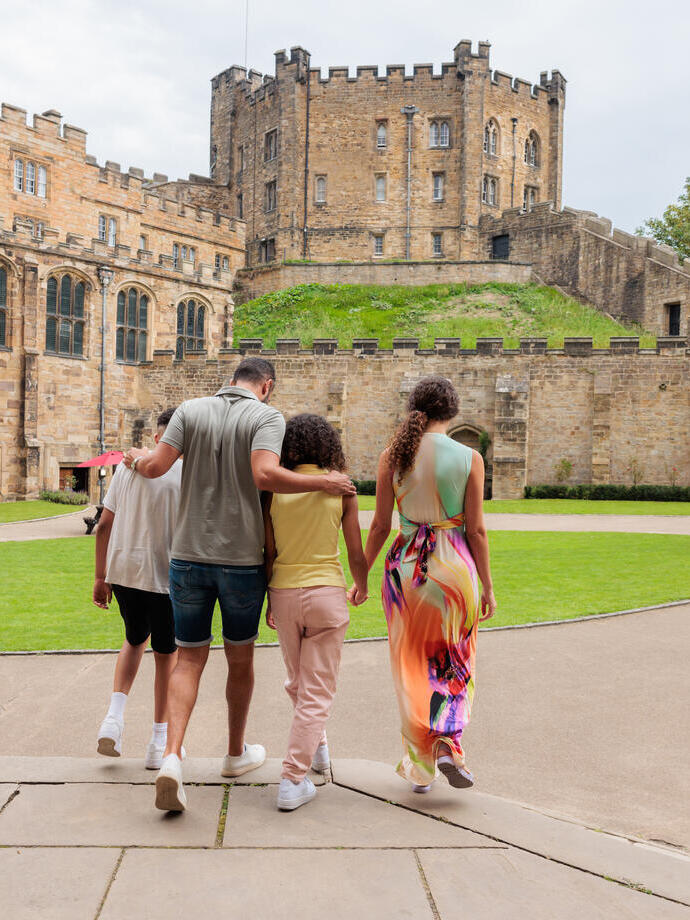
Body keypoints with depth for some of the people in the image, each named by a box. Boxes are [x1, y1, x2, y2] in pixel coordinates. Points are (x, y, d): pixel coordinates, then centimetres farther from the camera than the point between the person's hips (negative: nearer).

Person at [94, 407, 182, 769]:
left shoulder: (127, 466, 3)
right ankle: (160, 742, 20)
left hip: (122, 570, 4)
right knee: (166, 654, 11)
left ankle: (114, 717, 12)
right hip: (165, 576, -4)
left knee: (134, 640, 27)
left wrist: (101, 577, 13)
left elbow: (104, 526, 5)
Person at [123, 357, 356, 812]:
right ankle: (237, 753, 34)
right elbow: (264, 474, -23)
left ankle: (172, 758, -7)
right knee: (241, 658, 17)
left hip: (189, 555, 2)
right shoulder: (267, 416, -6)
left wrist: (136, 460, 19)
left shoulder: (192, 409, 3)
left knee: (189, 659, 11)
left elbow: (155, 466, -4)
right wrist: (323, 483, -12)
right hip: (242, 558, -2)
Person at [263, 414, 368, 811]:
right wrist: (362, 588, 17)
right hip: (326, 591, -2)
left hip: (284, 592, 3)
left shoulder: (274, 490, -1)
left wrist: (268, 600, 14)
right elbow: (356, 552, -2)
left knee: (298, 682, 24)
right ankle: (293, 781, 3)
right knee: (317, 690, 6)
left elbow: (269, 554, 1)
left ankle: (317, 746, 43)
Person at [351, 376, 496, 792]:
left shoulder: (391, 457, -3)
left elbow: (380, 526, -1)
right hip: (455, 566, -1)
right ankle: (448, 744, 4)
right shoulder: (470, 458, -7)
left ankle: (420, 766, 22)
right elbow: (477, 530, -5)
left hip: (405, 566, 2)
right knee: (456, 664, 20)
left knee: (413, 667, 15)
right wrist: (488, 586, 5)